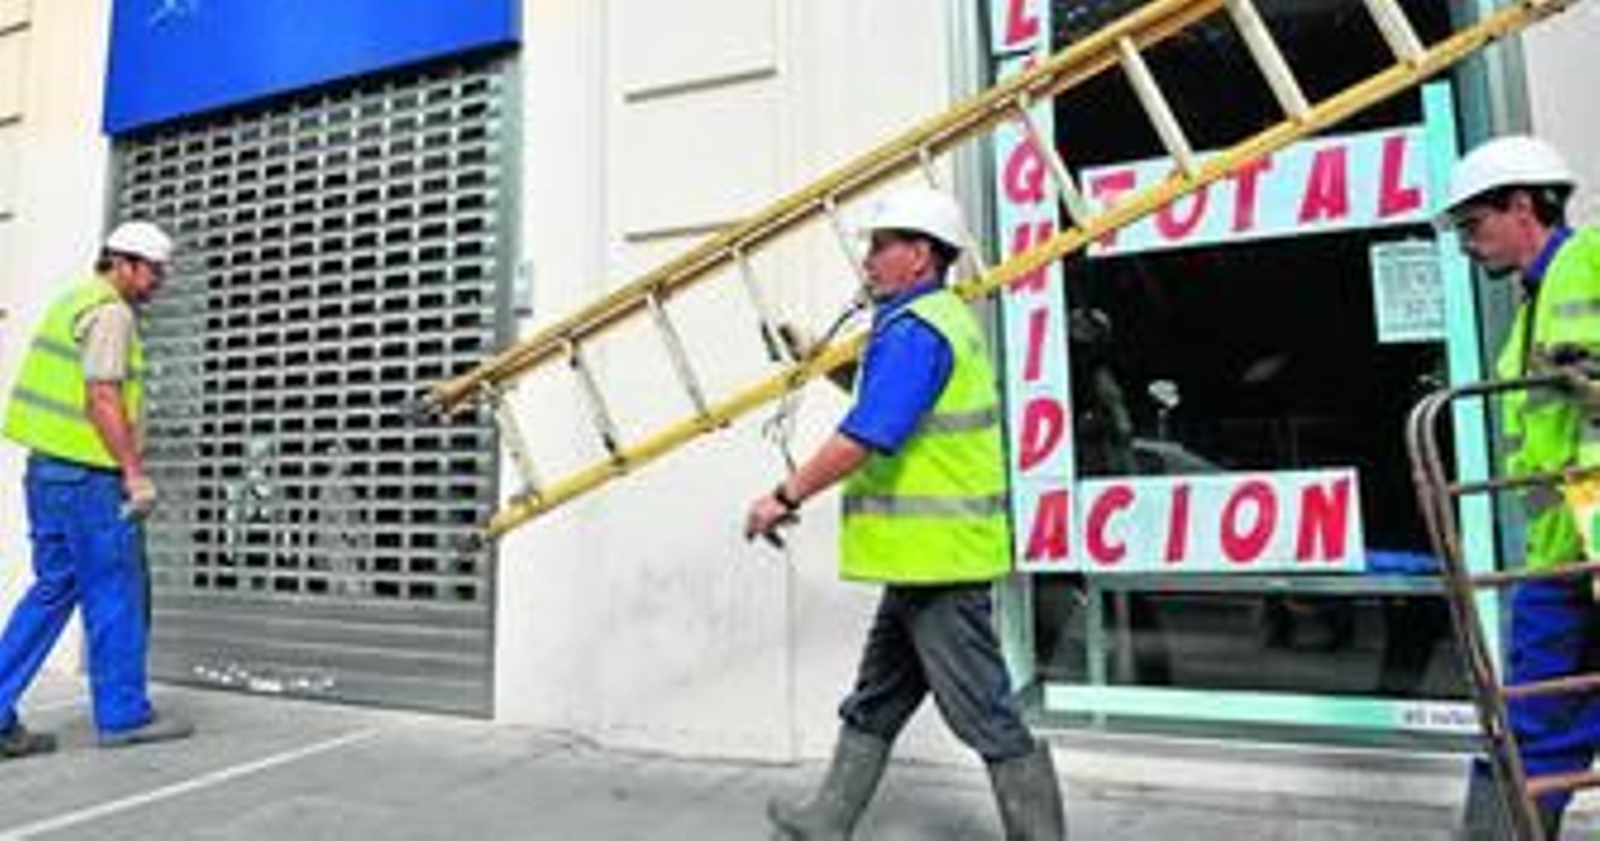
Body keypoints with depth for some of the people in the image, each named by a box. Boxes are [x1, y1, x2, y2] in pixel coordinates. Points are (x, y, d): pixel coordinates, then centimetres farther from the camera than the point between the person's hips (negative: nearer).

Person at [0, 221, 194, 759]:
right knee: (114, 594, 0)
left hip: (48, 467, 10)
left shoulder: (73, 302, 19)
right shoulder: (110, 312, -12)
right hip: (86, 474, -10)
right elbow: (103, 399, -21)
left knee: (53, 590, 15)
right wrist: (136, 473, -20)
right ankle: (124, 716, 10)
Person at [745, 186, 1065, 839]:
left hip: (936, 558, -11)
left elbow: (864, 436, -25)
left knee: (985, 716, 2)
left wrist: (786, 497, -17)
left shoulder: (914, 330, -17)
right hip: (926, 556, 11)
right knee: (874, 704, 19)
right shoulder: (946, 319, 17)